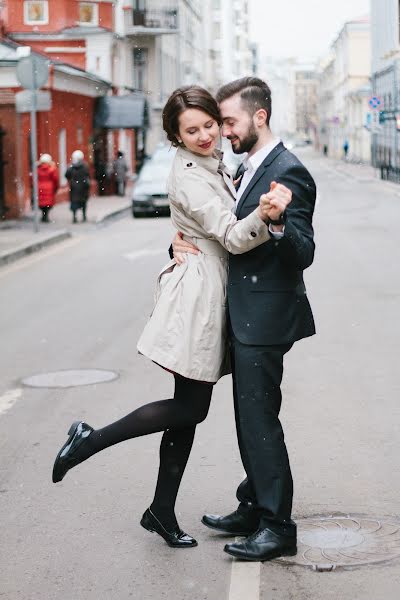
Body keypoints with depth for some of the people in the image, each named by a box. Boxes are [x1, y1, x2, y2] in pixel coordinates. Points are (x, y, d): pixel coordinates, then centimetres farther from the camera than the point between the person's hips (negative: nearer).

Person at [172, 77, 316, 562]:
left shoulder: (289, 173, -15)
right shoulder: (246, 170, 15)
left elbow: (303, 254, -22)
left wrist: (279, 225, -42)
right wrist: (181, 242, 1)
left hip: (265, 317, -10)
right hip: (244, 316, 10)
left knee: (259, 418, -5)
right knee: (250, 416, 17)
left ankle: (278, 526, 4)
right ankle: (254, 508, 29)